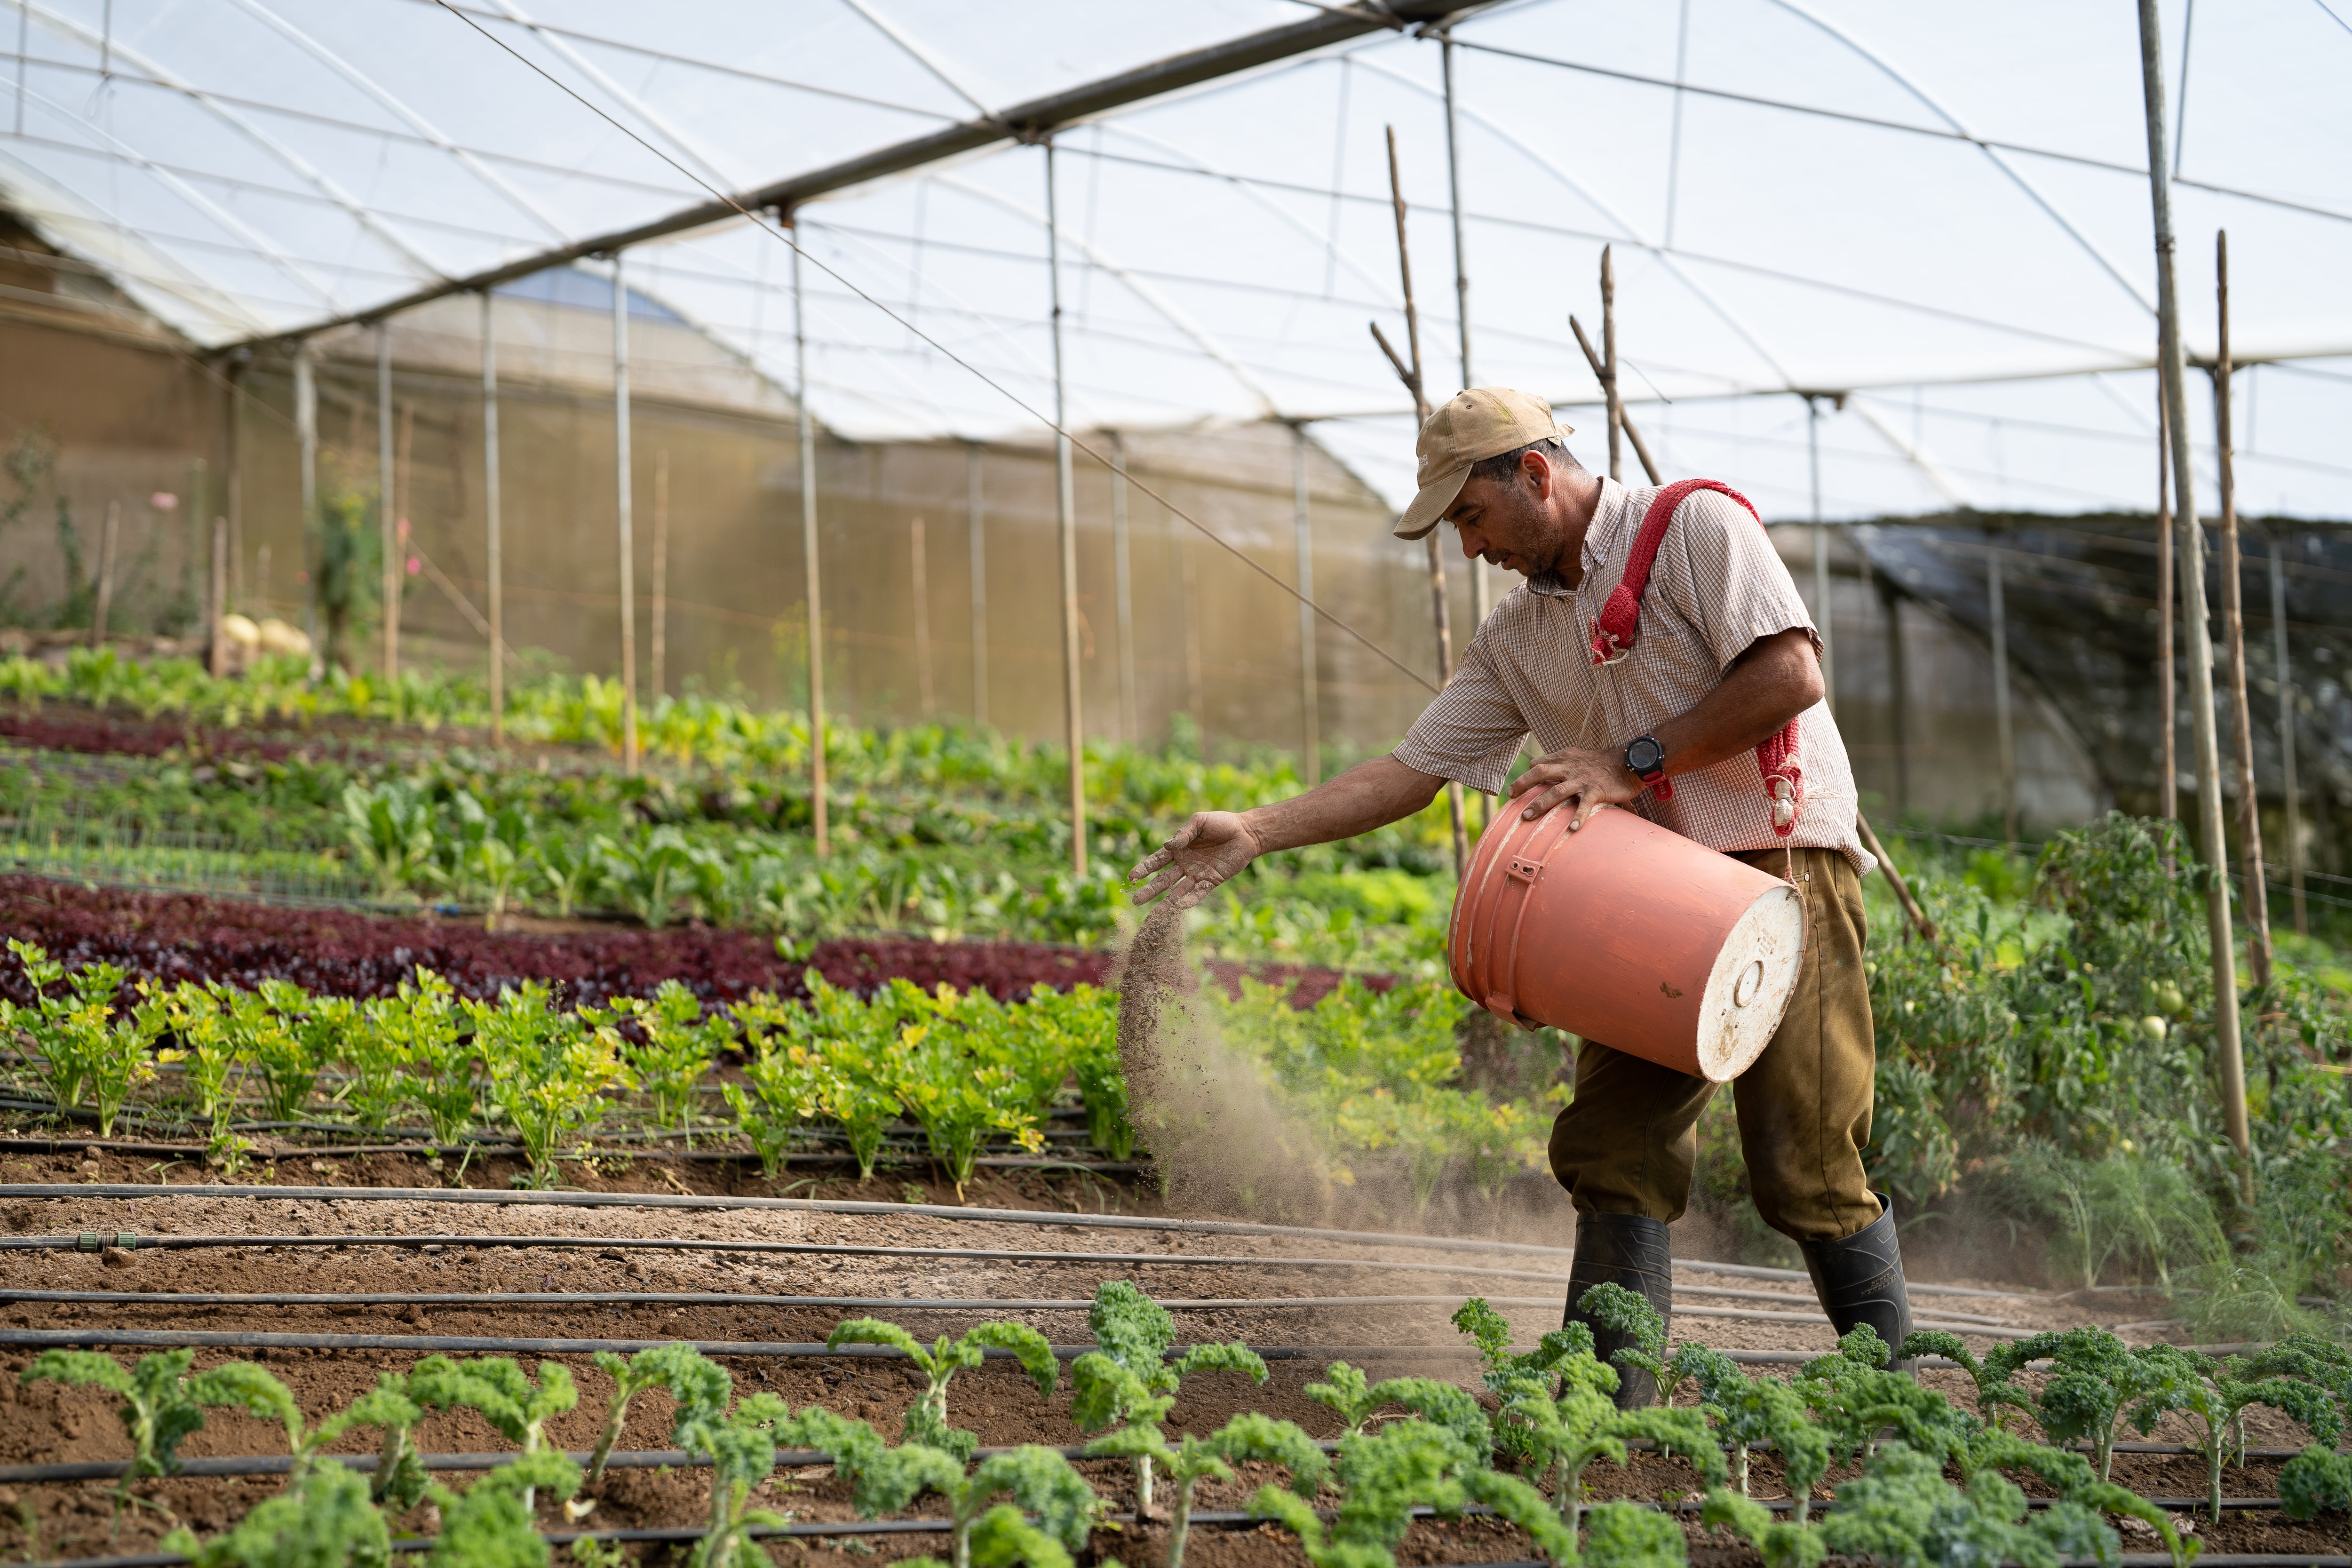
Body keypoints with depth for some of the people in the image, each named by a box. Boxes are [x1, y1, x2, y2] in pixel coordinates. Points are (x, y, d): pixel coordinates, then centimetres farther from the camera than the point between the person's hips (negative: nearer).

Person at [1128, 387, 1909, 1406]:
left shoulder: (1696, 528, -5)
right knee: (1612, 1149, -1)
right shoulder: (1518, 636, 15)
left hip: (1779, 864, -7)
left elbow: (1792, 673, -16)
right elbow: (1413, 769, 14)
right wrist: (1255, 833, 7)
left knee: (1806, 1169, -8)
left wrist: (1633, 762, -14)